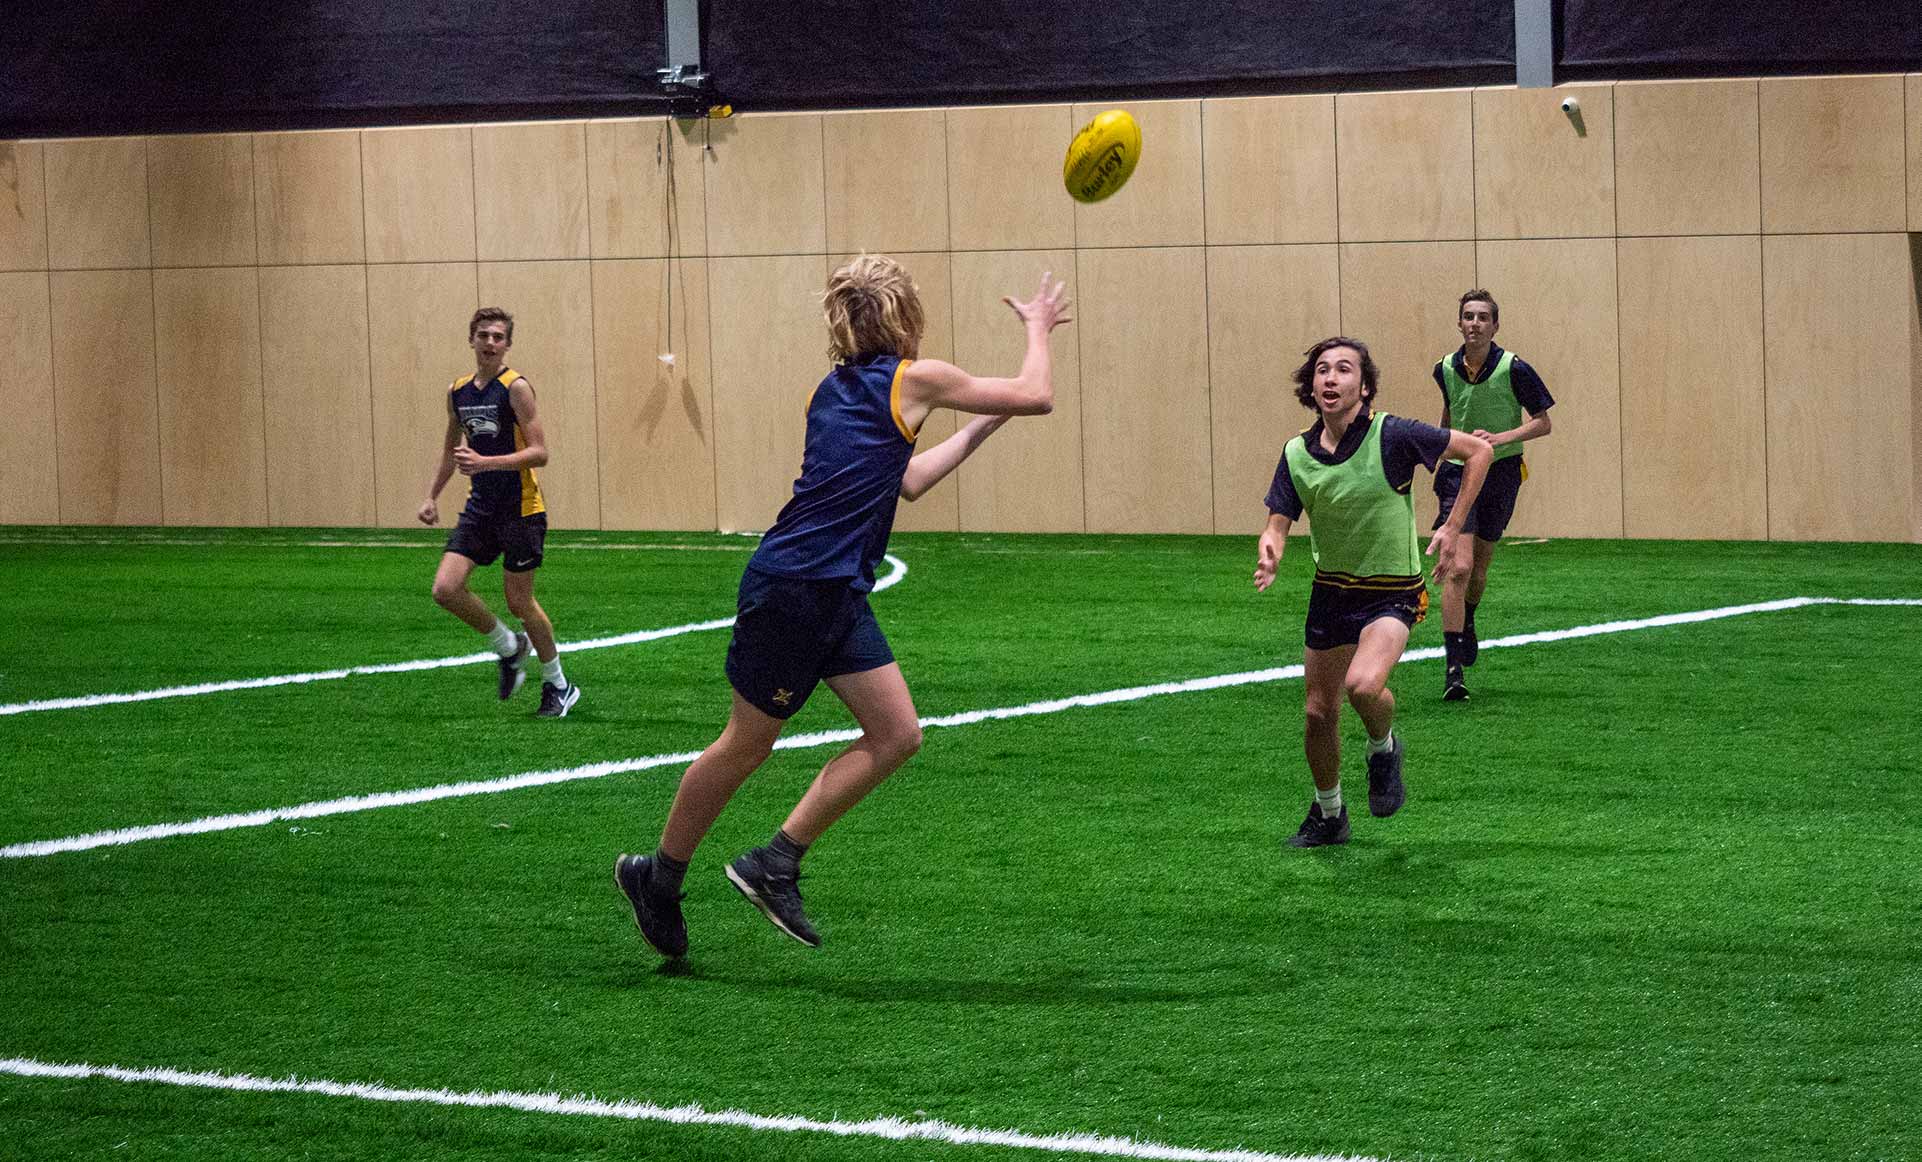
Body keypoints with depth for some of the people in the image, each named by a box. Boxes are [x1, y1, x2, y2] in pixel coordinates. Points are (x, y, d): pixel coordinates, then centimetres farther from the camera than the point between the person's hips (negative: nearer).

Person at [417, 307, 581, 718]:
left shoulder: (515, 388, -12)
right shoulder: (458, 392, 9)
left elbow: (539, 452, -17)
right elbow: (451, 449, 24)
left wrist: (485, 462, -27)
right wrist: (432, 496, 15)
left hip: (520, 509, -6)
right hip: (480, 507, 6)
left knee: (519, 601, 0)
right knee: (446, 588, -8)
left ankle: (558, 685, 20)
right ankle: (509, 647, 17)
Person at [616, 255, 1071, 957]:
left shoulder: (837, 389, 13)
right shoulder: (916, 378, -9)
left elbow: (904, 480, 23)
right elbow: (1036, 397, 0)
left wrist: (979, 430, 25)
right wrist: (1038, 328, 15)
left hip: (837, 596, 9)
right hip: (792, 590, -9)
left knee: (897, 735, 6)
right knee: (747, 744, 4)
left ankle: (775, 866, 9)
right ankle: (657, 877, 20)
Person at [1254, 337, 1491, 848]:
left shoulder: (1392, 436, -17)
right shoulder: (1297, 453, -4)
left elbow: (1479, 450, -9)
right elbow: (1278, 523, 1)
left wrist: (1453, 528, -11)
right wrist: (1270, 552, -24)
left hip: (1391, 593, -5)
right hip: (1330, 590, 5)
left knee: (1363, 685, -30)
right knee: (1319, 713, 9)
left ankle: (1383, 747, 5)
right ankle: (1328, 815, 33)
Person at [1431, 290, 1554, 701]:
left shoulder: (1514, 369, -11)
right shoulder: (1446, 369, -1)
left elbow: (1543, 422, -6)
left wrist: (1501, 438, -20)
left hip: (1501, 471, 0)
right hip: (1459, 471, 0)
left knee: (1478, 566, 14)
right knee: (1457, 568, -14)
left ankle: (1467, 622, 48)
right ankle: (1453, 667, -18)